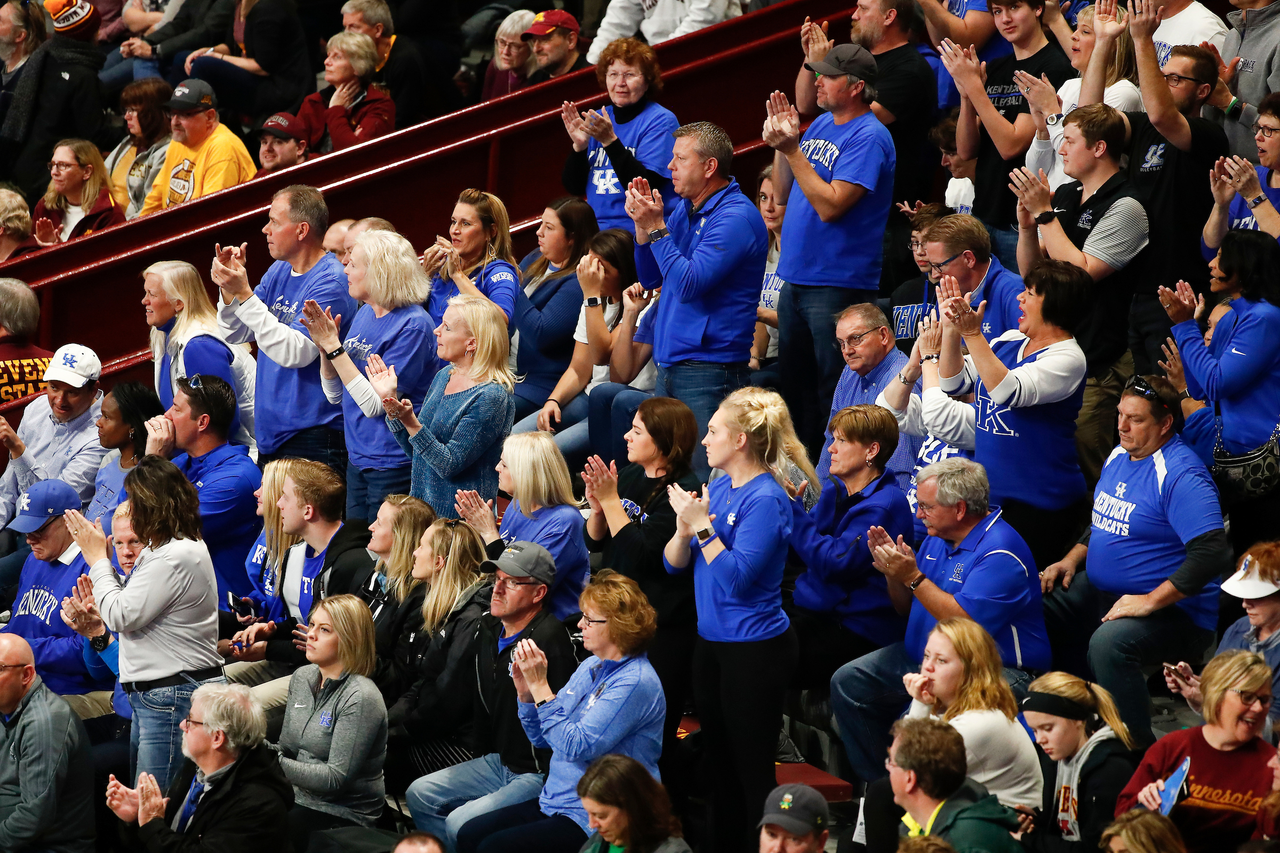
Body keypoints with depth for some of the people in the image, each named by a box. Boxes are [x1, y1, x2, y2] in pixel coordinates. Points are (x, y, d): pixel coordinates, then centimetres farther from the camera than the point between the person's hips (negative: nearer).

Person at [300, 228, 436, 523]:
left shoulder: (413, 325, -16)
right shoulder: (364, 313, 8)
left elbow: (375, 404, -20)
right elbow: (335, 395, 12)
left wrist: (333, 345, -19)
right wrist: (323, 344, -5)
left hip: (393, 465, -8)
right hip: (358, 459, 8)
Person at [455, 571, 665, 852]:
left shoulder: (636, 682, -17)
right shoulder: (590, 667, 12)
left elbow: (576, 746, -24)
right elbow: (542, 739, 16)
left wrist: (540, 685, -21)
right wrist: (525, 691, -2)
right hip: (553, 802, 9)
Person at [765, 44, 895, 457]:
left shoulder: (869, 137, -14)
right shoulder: (821, 125, 12)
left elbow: (830, 204, -23)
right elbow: (784, 193, 14)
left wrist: (792, 149, -20)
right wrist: (780, 144, -1)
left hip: (837, 284, -9)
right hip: (796, 278, 9)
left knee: (833, 392, -3)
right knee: (793, 382, 16)